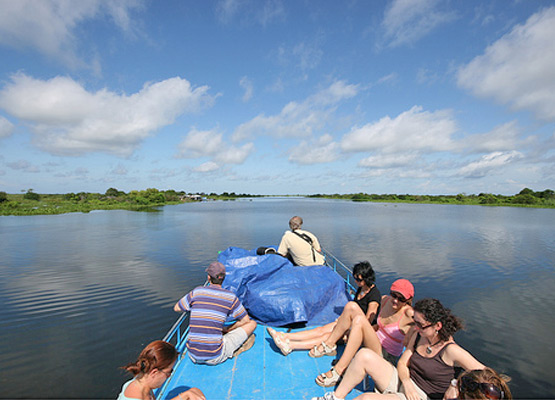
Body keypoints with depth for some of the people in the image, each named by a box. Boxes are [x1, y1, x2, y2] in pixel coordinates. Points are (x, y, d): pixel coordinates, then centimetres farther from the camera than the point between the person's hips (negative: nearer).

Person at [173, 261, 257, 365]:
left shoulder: (196, 292, -2)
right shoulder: (230, 297, -6)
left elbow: (176, 308, 15)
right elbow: (246, 320, 5)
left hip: (193, 356, 4)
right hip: (215, 358, -3)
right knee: (252, 323, 8)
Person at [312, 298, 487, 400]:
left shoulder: (451, 350, -16)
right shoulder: (418, 336, 2)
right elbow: (402, 363, 6)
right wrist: (406, 382, -13)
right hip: (402, 383, 7)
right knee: (364, 355, -17)